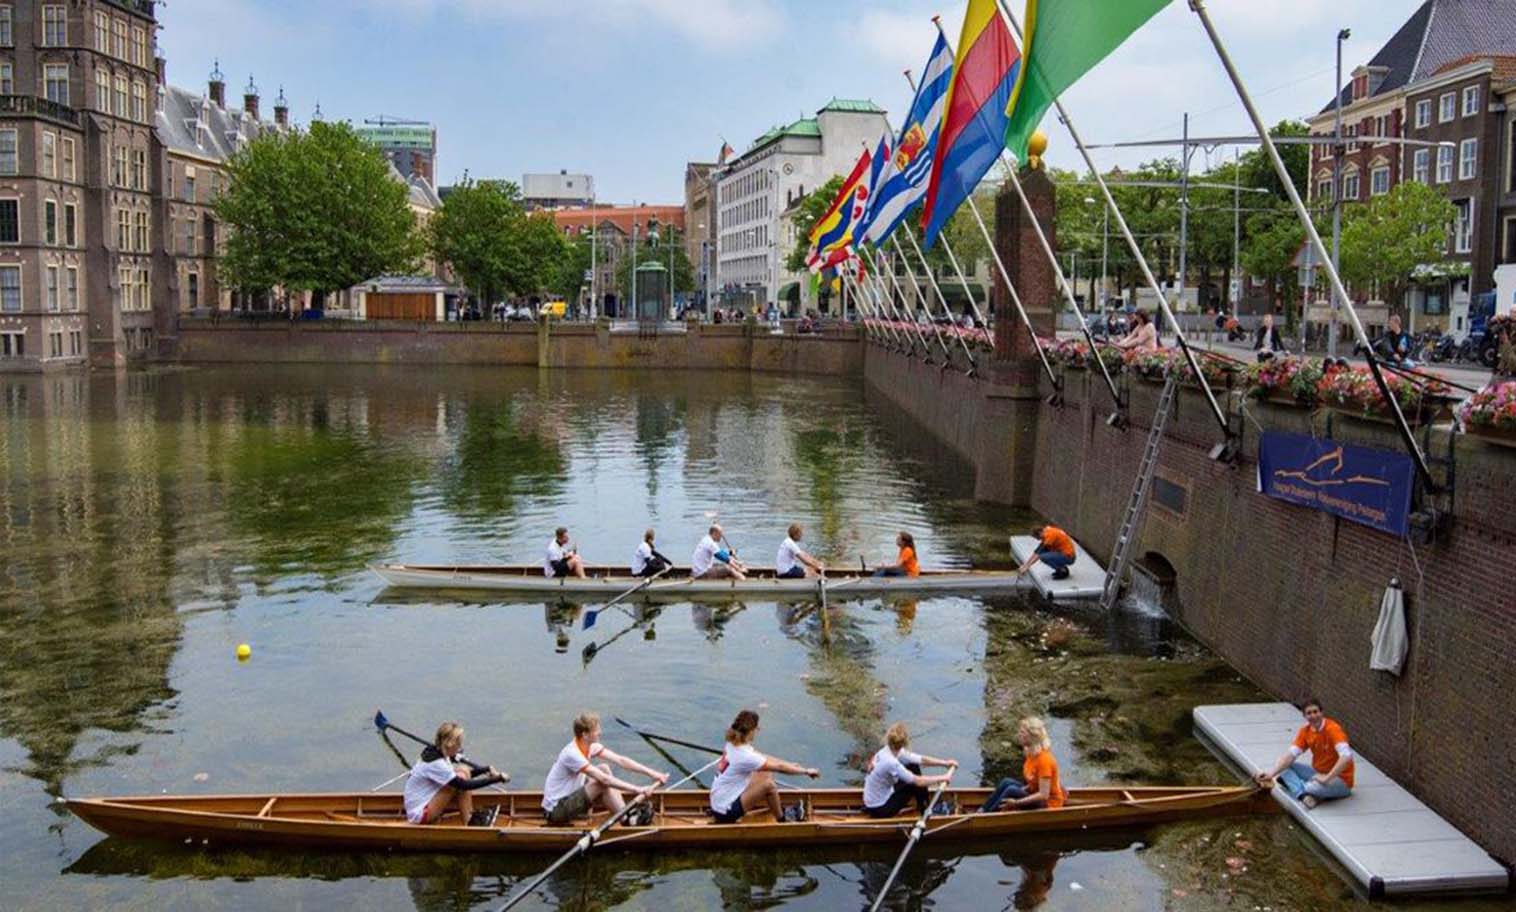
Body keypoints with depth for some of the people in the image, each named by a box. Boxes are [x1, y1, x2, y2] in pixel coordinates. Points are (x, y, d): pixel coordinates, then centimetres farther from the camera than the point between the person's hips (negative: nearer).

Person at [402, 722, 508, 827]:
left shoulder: (440, 752, 1)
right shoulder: (435, 763, -26)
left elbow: (472, 768, 7)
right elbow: (464, 785, -27)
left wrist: (487, 769, -11)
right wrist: (497, 779, -26)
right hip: (419, 814, -9)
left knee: (464, 770, -3)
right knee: (461, 777, -21)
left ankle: (472, 816, -6)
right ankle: (470, 822, -10)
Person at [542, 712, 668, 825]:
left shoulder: (591, 746, 0)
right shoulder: (572, 754, -27)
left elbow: (621, 760, -4)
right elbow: (604, 780, -31)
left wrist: (651, 773, -13)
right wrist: (638, 790, -31)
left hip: (570, 797, 9)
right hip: (555, 810, -9)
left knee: (604, 768, -3)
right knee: (602, 783, -23)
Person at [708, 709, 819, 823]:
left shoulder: (733, 744, -1)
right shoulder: (744, 756, -27)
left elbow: (765, 758, 10)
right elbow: (780, 767, -18)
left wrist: (792, 765, 10)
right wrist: (806, 771, -7)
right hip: (726, 813, -9)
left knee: (766, 773, 8)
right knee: (768, 784, -19)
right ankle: (782, 819, 5)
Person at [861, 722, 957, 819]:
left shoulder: (890, 751, -5)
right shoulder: (890, 762, -31)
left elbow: (921, 759, 4)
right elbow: (918, 781, -24)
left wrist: (945, 763, -1)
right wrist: (943, 778, -14)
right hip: (879, 810, -9)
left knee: (913, 767, 6)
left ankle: (926, 804, 15)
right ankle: (926, 811, 10)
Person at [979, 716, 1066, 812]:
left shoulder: (1044, 759, -25)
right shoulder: (1031, 753, 2)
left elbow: (1044, 795, -27)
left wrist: (1016, 802, -29)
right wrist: (1023, 789, -5)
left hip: (1048, 804, -9)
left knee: (1012, 791, -24)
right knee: (1007, 782, -7)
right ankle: (982, 811, -11)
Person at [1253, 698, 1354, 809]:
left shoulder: (1332, 729, -20)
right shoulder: (1305, 731, -1)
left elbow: (1346, 756, -33)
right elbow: (1291, 756, -7)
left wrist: (1327, 778, -36)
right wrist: (1271, 774, -21)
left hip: (1340, 780, -7)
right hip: (1318, 773, 7)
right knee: (1281, 763, -9)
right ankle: (1304, 795, -29)